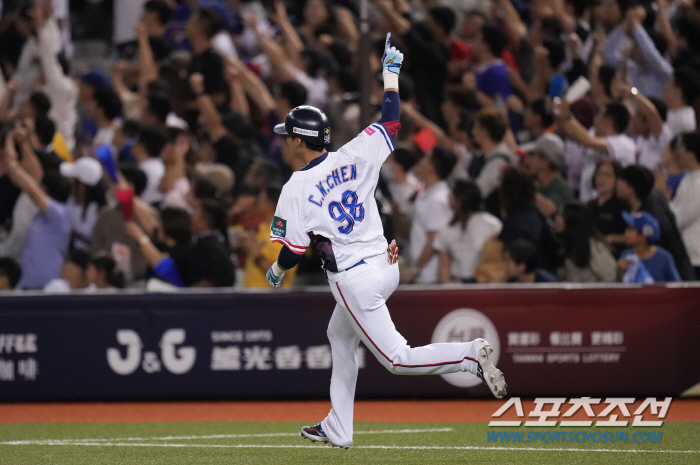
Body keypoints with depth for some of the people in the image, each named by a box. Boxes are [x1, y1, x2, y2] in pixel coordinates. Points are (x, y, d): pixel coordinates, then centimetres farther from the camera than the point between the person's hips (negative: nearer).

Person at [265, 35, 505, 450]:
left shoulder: (296, 189, -12)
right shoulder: (354, 156, 0)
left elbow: (294, 249, -9)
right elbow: (391, 122, 12)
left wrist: (277, 272, 14)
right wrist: (391, 74, 24)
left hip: (353, 279, -8)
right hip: (385, 265, 8)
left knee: (397, 359, -4)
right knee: (340, 337, 27)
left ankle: (472, 355, -26)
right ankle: (338, 429, 32)